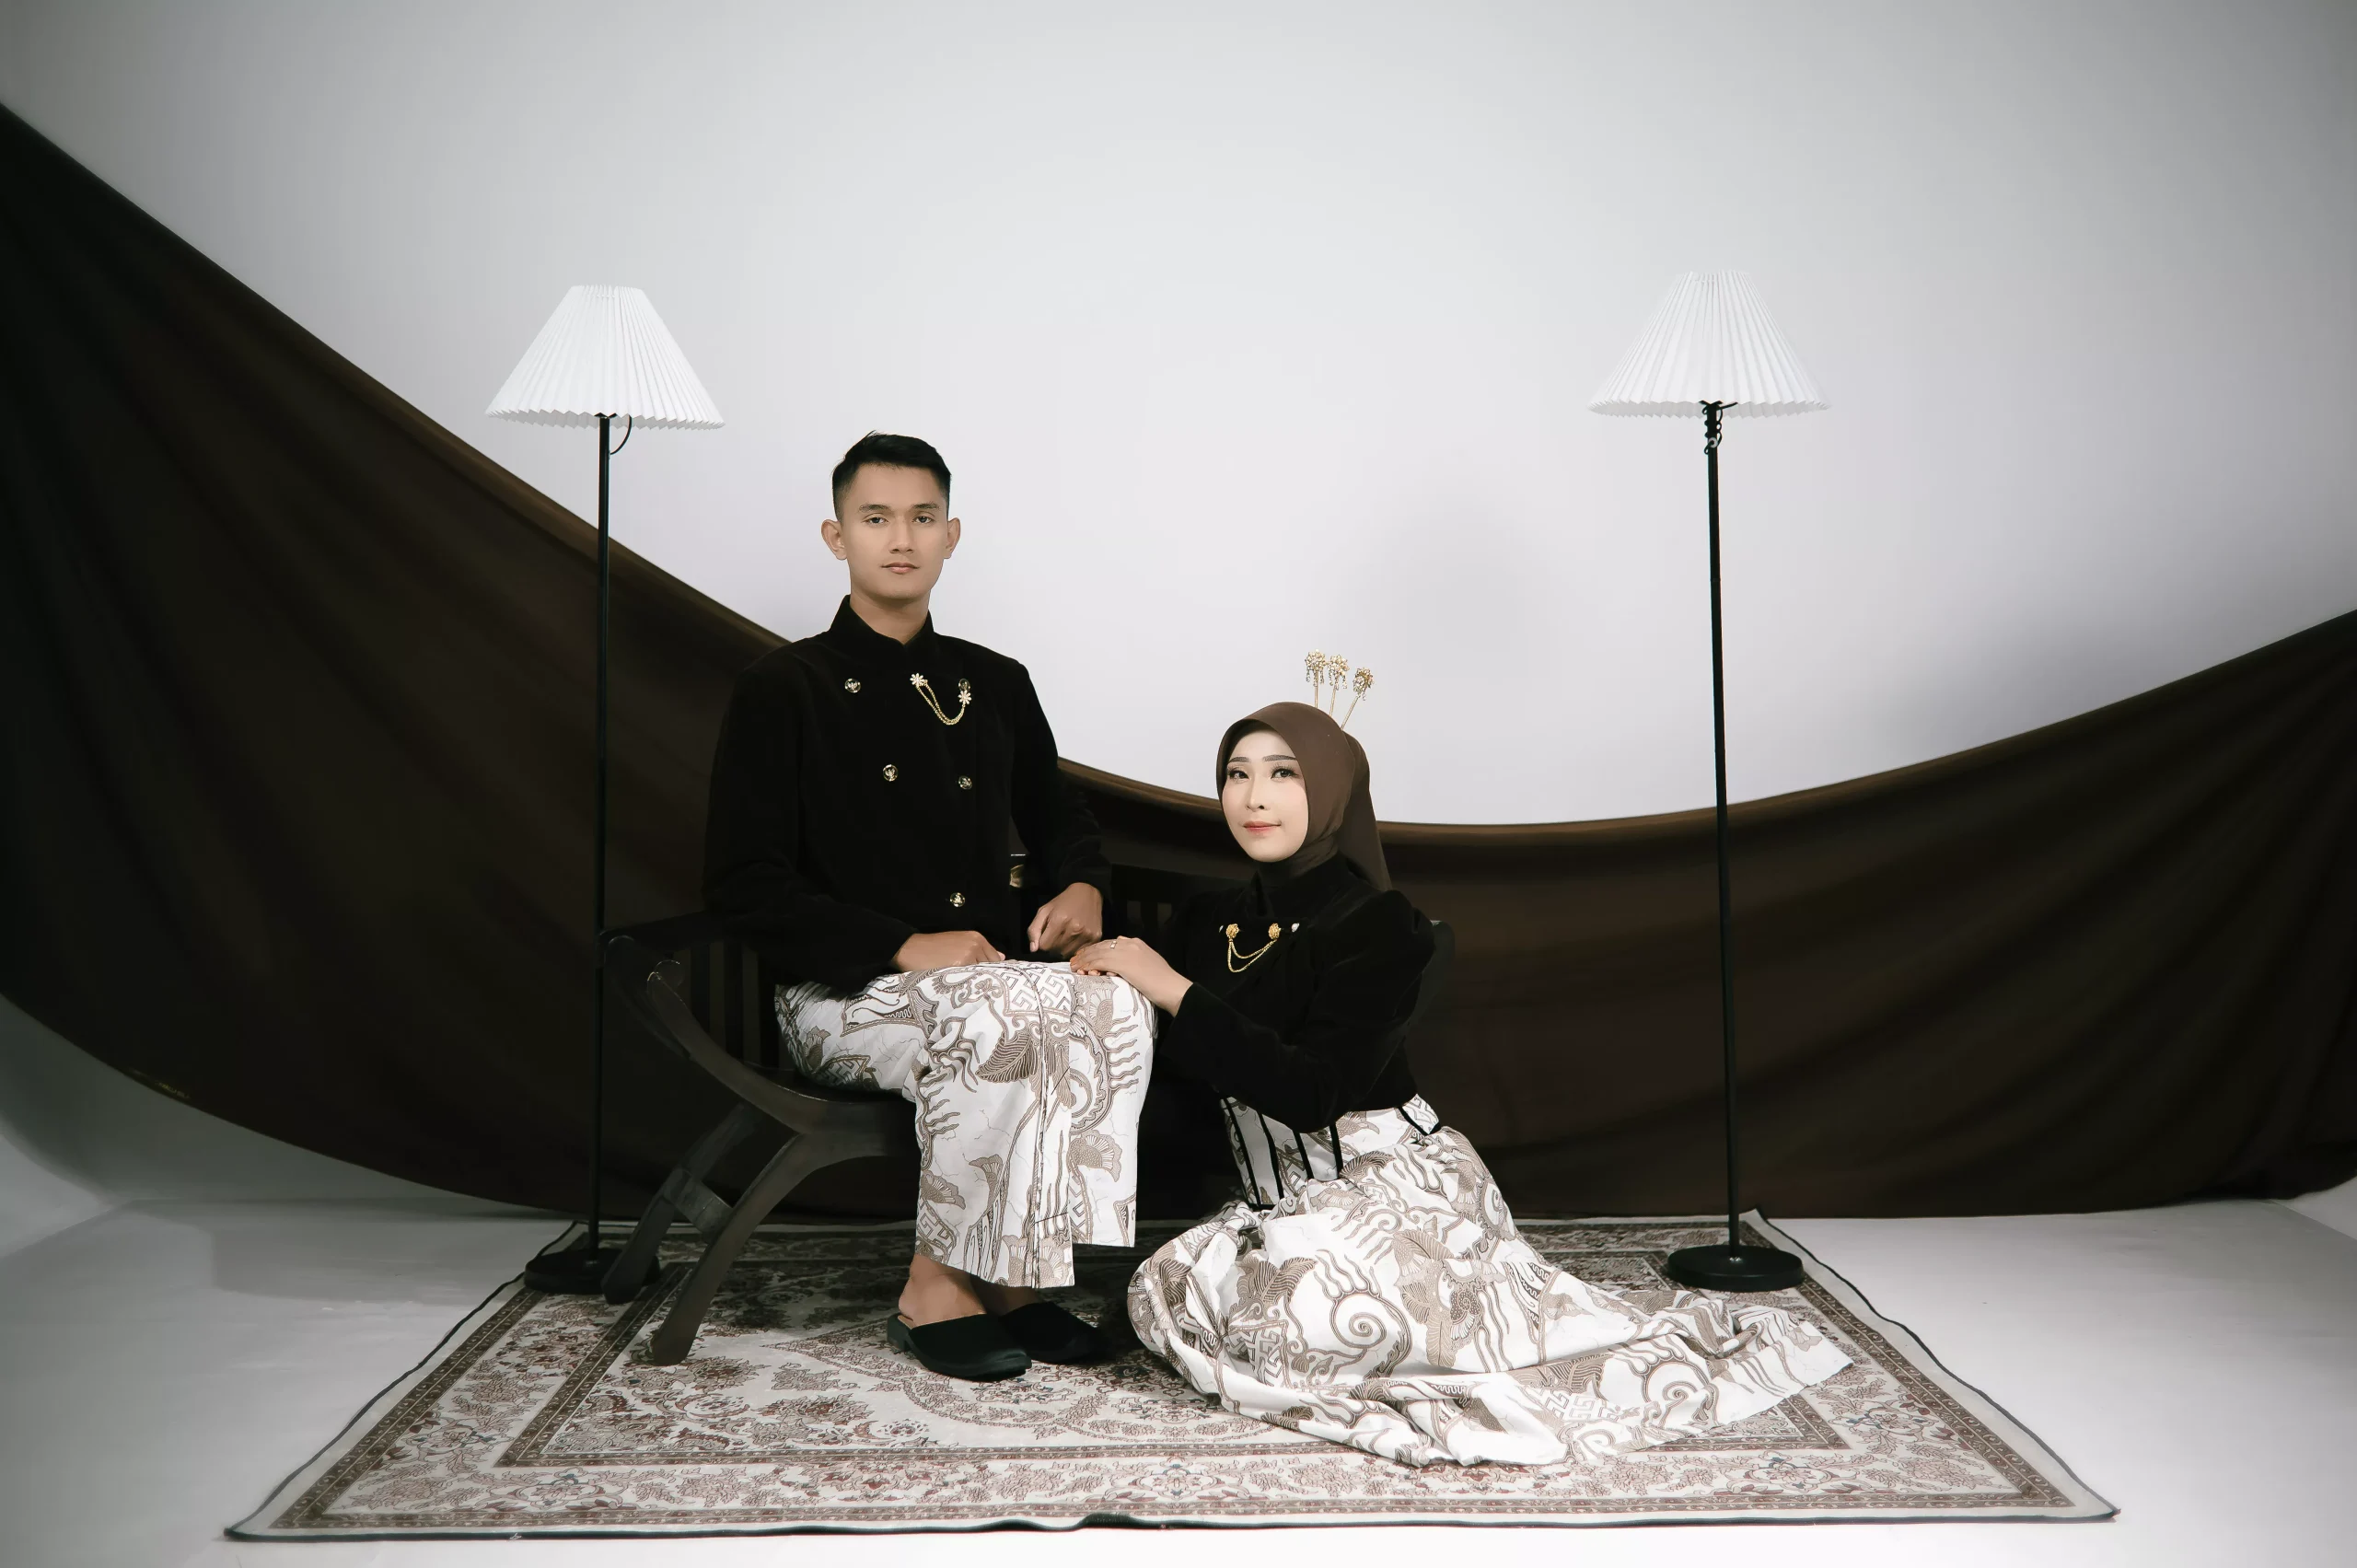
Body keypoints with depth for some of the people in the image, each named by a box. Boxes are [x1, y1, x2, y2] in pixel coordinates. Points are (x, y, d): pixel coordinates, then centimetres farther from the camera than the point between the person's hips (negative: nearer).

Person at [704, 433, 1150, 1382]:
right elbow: (744, 888, -7)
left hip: (991, 975, 5)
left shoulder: (996, 687, 16)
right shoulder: (783, 690, 1)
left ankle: (1015, 1275, -20)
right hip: (841, 994, -4)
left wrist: (1081, 888, 3)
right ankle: (934, 1292, -20)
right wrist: (906, 947, -19)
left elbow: (1057, 818, 29)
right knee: (992, 1022, -36)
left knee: (1116, 1006, -28)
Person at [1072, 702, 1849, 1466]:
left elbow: (1311, 1091, -21)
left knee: (1313, 1302, -29)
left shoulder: (1376, 923, -11)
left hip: (1397, 1179, -6)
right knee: (1166, 1289, -14)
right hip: (1282, 1201, 6)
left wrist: (1174, 990, -21)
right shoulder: (1207, 920, 7)